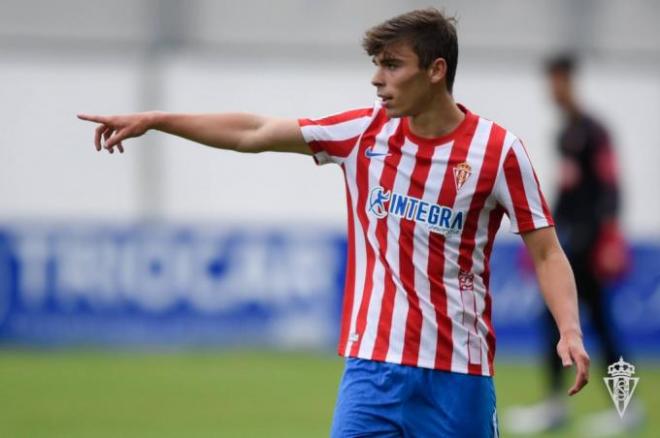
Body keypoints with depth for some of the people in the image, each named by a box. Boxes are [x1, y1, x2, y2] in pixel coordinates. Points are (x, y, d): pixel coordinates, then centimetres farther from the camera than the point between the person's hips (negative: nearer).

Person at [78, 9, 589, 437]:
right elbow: (254, 133, 10)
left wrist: (570, 331, -19)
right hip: (373, 364, 3)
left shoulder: (499, 150, -6)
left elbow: (546, 252, -3)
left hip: (457, 373, -3)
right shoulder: (363, 133, 4)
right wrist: (153, 120, 8)